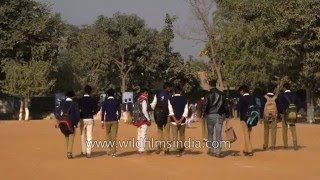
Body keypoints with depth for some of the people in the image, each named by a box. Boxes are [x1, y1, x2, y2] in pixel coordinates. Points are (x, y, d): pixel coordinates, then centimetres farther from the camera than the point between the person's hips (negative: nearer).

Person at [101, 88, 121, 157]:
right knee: (114, 136, -1)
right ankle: (113, 152, -5)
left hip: (107, 121, 0)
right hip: (114, 121, 0)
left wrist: (102, 121, 1)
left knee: (108, 134, 17)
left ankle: (110, 149, 12)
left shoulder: (105, 102, 0)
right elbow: (119, 111, 1)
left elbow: (103, 112, -3)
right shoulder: (117, 102, 1)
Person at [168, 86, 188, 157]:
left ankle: (177, 150, -6)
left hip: (174, 120, -1)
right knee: (182, 135, 17)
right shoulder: (185, 99, 2)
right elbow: (185, 111, -5)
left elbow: (170, 111, -8)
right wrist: (181, 120, -9)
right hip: (182, 120, 2)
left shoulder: (171, 99, 0)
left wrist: (175, 120, -11)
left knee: (175, 136, 1)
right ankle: (181, 149, 24)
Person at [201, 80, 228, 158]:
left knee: (210, 133, 12)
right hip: (219, 115, 1)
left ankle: (211, 150, 14)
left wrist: (203, 114, 1)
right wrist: (225, 115, 10)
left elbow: (205, 105, -7)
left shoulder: (208, 94, -5)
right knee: (218, 133, -1)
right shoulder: (221, 94, 3)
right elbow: (225, 105, 5)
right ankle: (218, 151, -8)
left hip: (210, 115, -1)